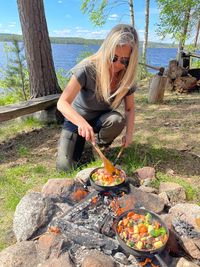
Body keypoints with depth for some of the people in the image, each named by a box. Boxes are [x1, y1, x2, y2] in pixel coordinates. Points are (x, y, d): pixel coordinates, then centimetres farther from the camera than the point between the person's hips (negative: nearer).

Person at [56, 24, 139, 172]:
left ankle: (100, 144, 1)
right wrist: (82, 122, -51)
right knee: (65, 166, -14)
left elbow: (130, 108, -5)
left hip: (101, 119, 3)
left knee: (118, 120, -33)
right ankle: (81, 140, 18)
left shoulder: (126, 76, -15)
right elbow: (62, 103, -32)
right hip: (77, 119, -2)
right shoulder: (87, 68, -28)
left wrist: (129, 132, -22)